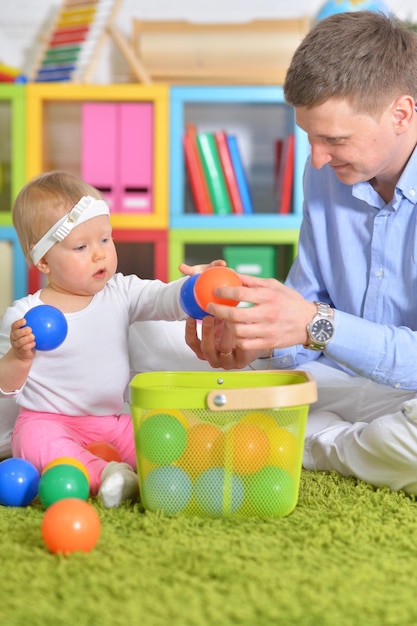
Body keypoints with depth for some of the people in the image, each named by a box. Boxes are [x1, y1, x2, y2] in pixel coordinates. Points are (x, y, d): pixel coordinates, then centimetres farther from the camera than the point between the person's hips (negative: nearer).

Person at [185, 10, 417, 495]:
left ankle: (317, 446, -9)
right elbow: (310, 303, 7)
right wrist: (257, 341, -13)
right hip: (349, 380, 5)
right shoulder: (327, 172, 0)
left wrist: (318, 326, -37)